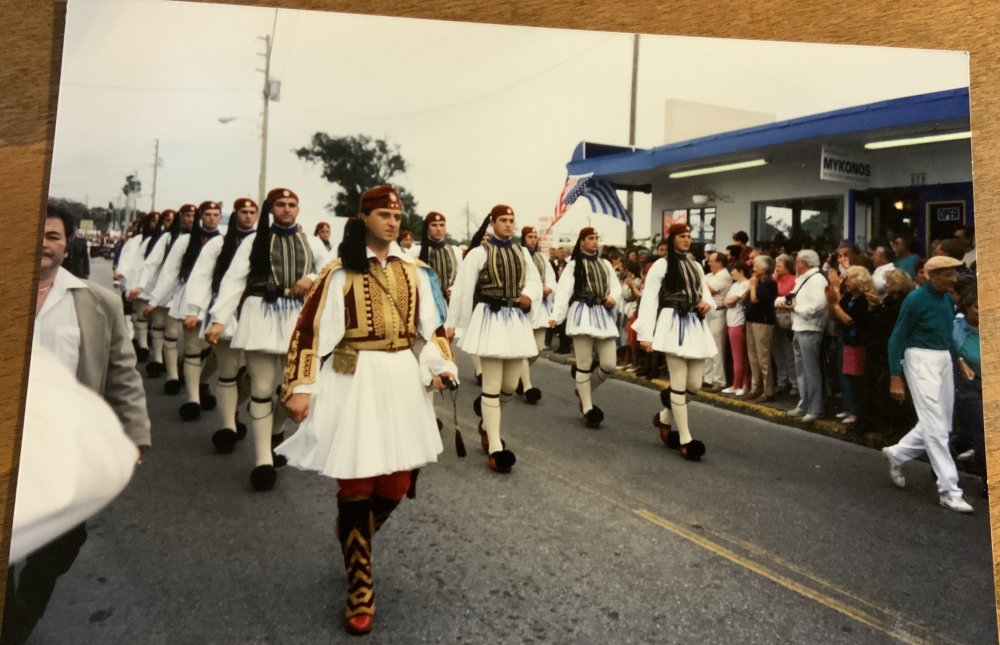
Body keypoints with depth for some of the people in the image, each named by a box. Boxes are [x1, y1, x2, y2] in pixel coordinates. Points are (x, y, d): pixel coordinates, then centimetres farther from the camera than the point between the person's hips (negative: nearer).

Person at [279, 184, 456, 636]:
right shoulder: (340, 272, -5)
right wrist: (300, 387, -11)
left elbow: (432, 325, 14)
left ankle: (354, 544, 42)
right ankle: (360, 592, 16)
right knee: (356, 484, 0)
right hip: (353, 379, -4)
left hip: (402, 377, 5)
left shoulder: (415, 272, 9)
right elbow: (311, 329, -7)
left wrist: (441, 366, -1)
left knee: (396, 481, 9)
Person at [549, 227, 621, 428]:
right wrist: (555, 315, -18)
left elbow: (616, 287, 14)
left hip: (604, 315, 5)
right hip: (582, 313, -4)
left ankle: (585, 391, 24)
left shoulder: (606, 264, 18)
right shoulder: (574, 265, 4)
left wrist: (613, 298, -10)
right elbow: (563, 290, -6)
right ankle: (587, 409, 6)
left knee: (609, 364, -2)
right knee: (584, 364, -3)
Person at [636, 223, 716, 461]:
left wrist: (708, 303, -4)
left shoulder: (696, 266, 17)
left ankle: (665, 417, 30)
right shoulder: (661, 265, -3)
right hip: (673, 324, -6)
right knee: (679, 383, -5)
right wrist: (646, 334, -13)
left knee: (695, 384, 5)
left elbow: (705, 293, 22)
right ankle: (685, 439, 4)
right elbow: (649, 299, -7)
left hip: (695, 325, 7)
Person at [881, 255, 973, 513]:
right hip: (921, 360, -8)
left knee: (942, 426, 12)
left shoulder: (947, 298, 8)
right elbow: (897, 338, -11)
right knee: (935, 426, -7)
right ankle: (949, 490, -2)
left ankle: (897, 454, 30)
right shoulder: (915, 300, -13)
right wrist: (895, 377, -14)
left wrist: (959, 358, 8)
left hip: (944, 360, 8)